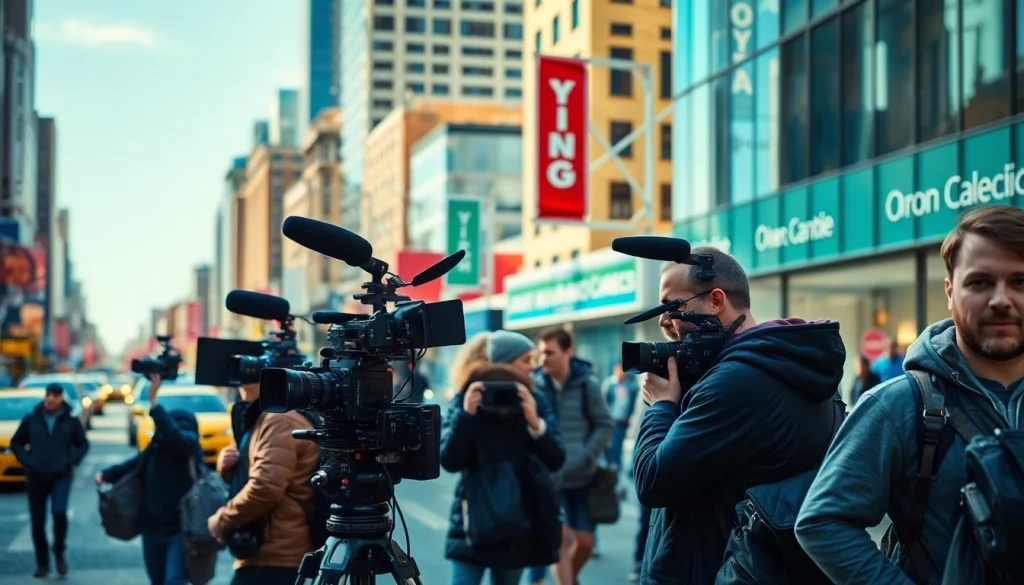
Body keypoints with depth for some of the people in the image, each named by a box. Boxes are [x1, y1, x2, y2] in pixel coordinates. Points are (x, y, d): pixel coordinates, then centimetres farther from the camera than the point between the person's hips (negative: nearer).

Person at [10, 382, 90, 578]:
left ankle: (59, 552, 5)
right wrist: (27, 461, -4)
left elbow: (83, 445, 8)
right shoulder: (31, 419, 3)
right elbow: (16, 443, 10)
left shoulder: (71, 421, 1)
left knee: (59, 512, -20)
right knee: (37, 521, 4)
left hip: (61, 477, -2)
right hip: (36, 477, 2)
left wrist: (70, 461, -6)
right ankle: (42, 562, 17)